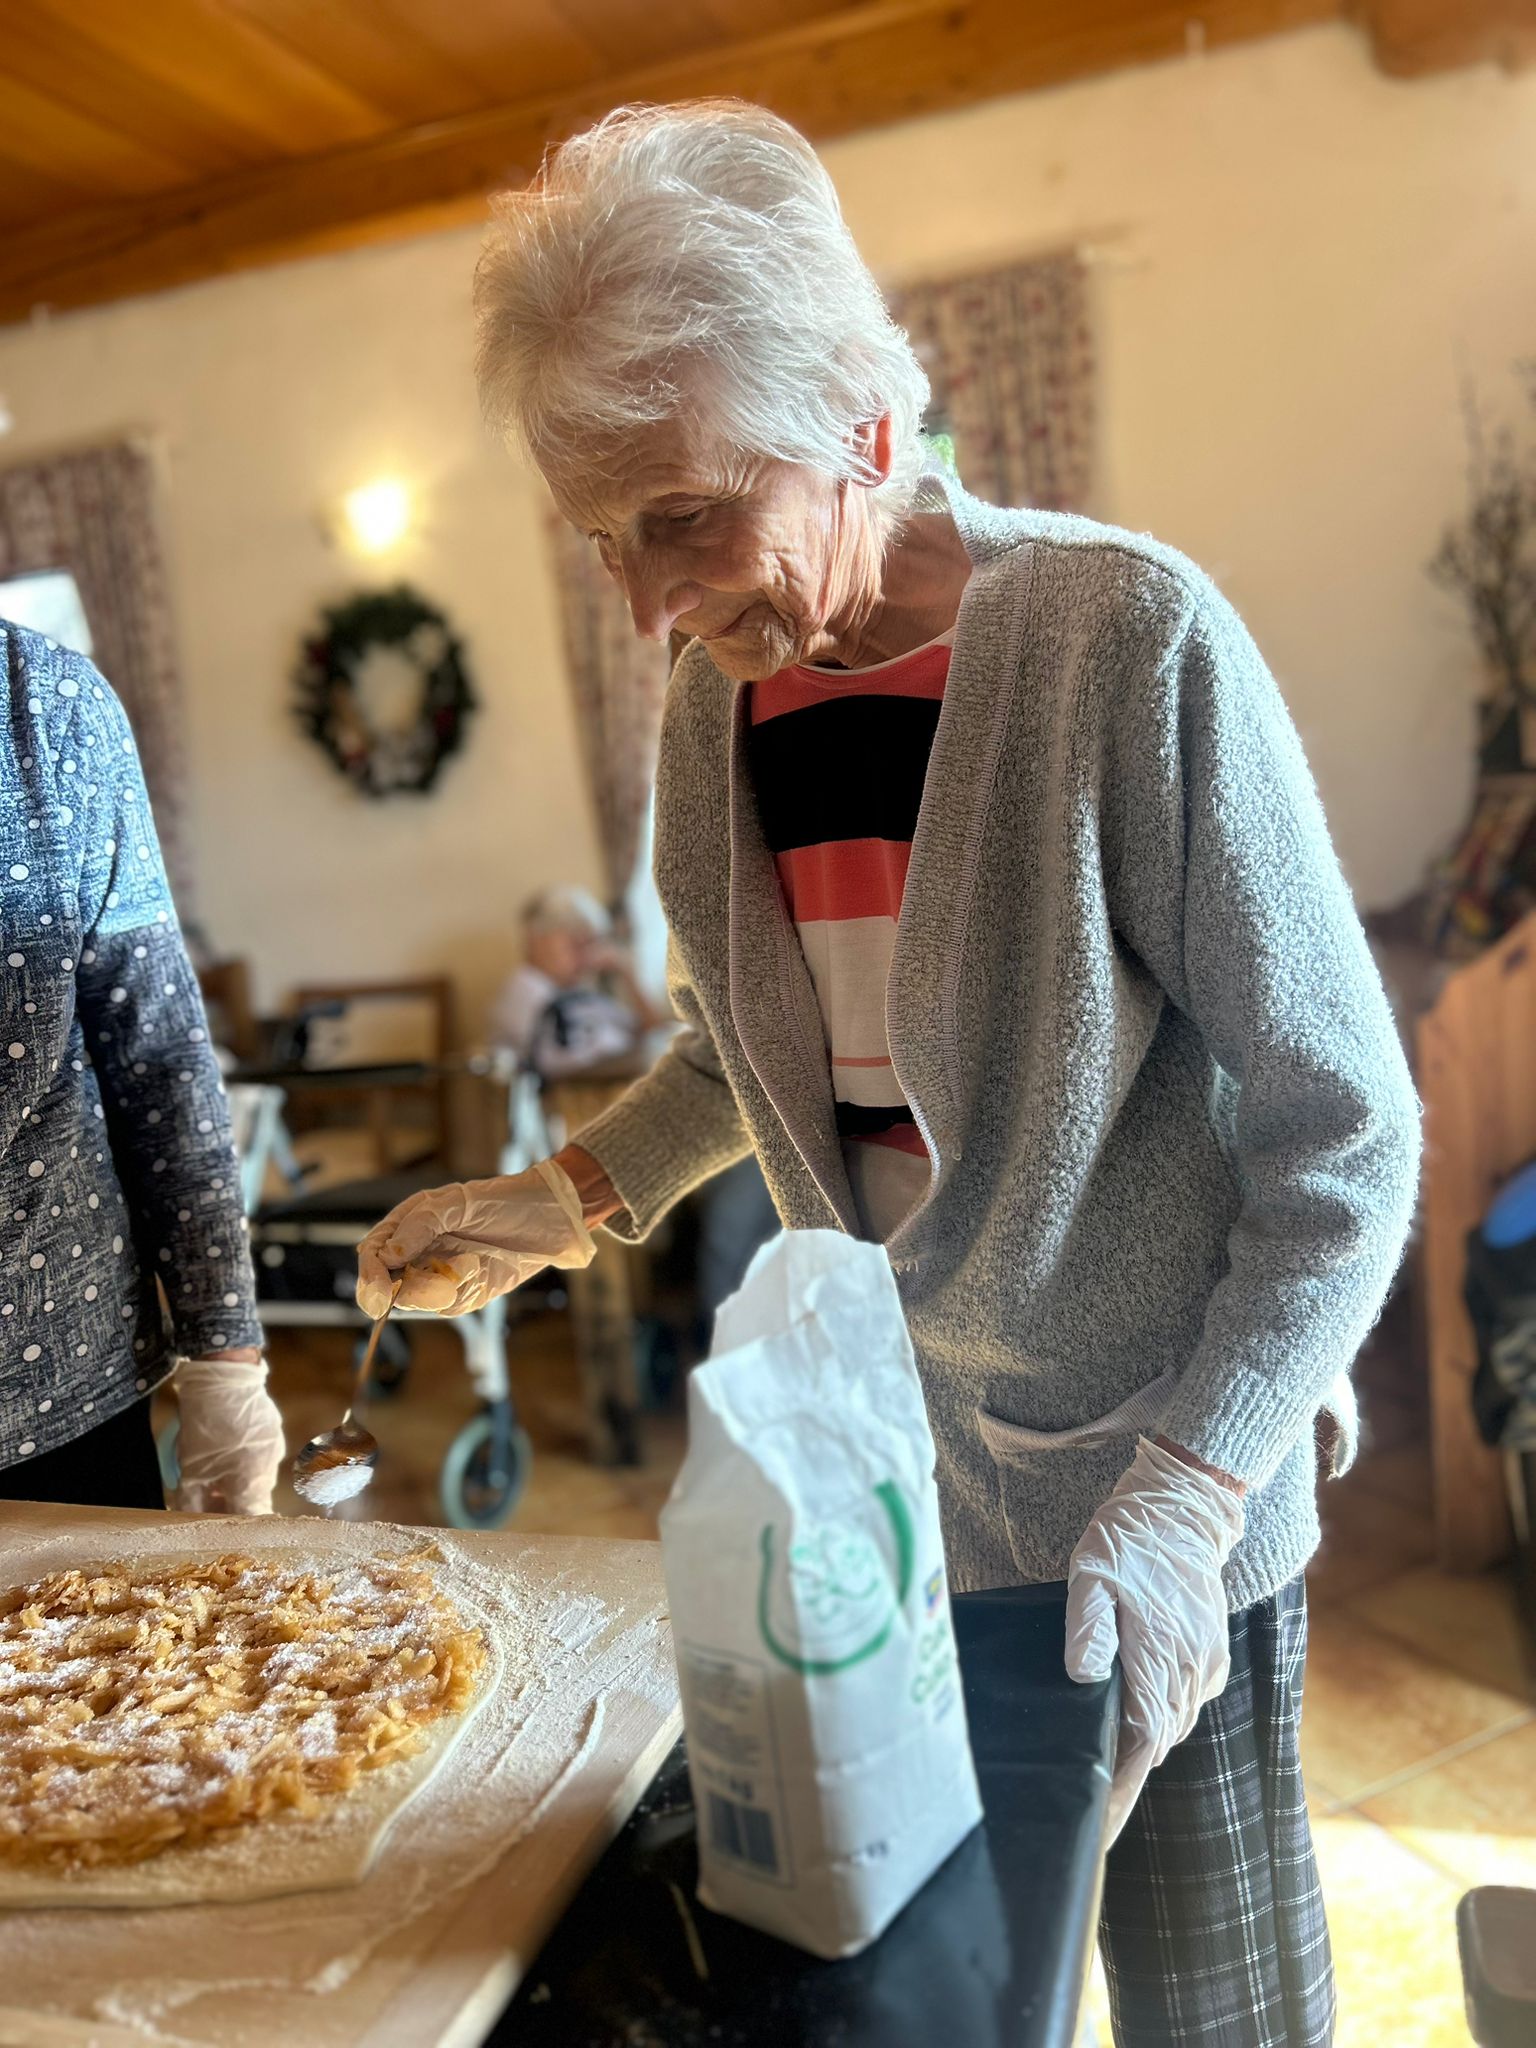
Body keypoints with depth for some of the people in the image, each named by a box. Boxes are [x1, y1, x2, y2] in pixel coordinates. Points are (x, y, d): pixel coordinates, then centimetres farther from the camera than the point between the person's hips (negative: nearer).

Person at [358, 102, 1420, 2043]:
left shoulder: (1124, 633, -19)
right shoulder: (715, 694, -1)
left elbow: (1341, 1128, -14)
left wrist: (1190, 1498, -19)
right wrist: (569, 1196, 3)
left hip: (1158, 1474, -4)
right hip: (886, 1480, 4)